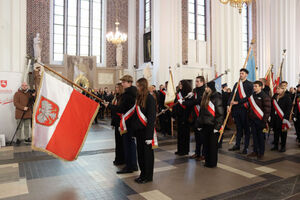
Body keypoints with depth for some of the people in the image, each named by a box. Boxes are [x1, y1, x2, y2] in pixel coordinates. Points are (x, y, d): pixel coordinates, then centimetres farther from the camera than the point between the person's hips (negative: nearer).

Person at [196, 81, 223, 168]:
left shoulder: (216, 98, -12)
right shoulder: (205, 97, 11)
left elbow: (220, 113, -14)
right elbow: (202, 111, 16)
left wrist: (217, 126, -17)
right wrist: (199, 123, 14)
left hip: (212, 125, -7)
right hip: (205, 124, 8)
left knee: (213, 144, 3)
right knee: (206, 143, 14)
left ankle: (213, 163, 17)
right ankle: (207, 161, 27)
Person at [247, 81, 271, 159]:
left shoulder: (265, 96, -9)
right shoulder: (252, 95, 12)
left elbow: (267, 109, -12)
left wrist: (265, 120, -15)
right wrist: (249, 116, 14)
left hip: (260, 120, -6)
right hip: (252, 120, 6)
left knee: (261, 136, 3)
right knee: (254, 136, 11)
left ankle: (261, 153, 15)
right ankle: (255, 151, 21)